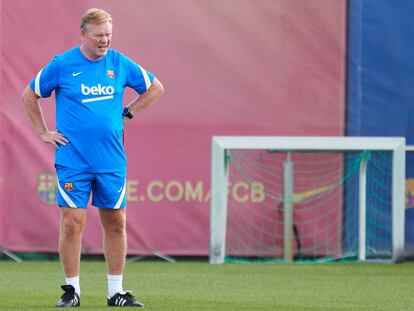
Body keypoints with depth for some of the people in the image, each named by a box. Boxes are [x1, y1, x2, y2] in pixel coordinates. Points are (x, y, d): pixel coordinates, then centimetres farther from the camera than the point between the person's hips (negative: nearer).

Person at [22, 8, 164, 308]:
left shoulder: (120, 63, 4)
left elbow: (155, 88, 19)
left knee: (116, 223, 4)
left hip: (111, 161, 3)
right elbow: (29, 95, 8)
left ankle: (116, 291, 12)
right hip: (73, 159, -3)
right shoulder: (62, 64, -3)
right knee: (73, 222, -6)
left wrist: (127, 113, 11)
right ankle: (72, 290, 3)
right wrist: (44, 133, 5)